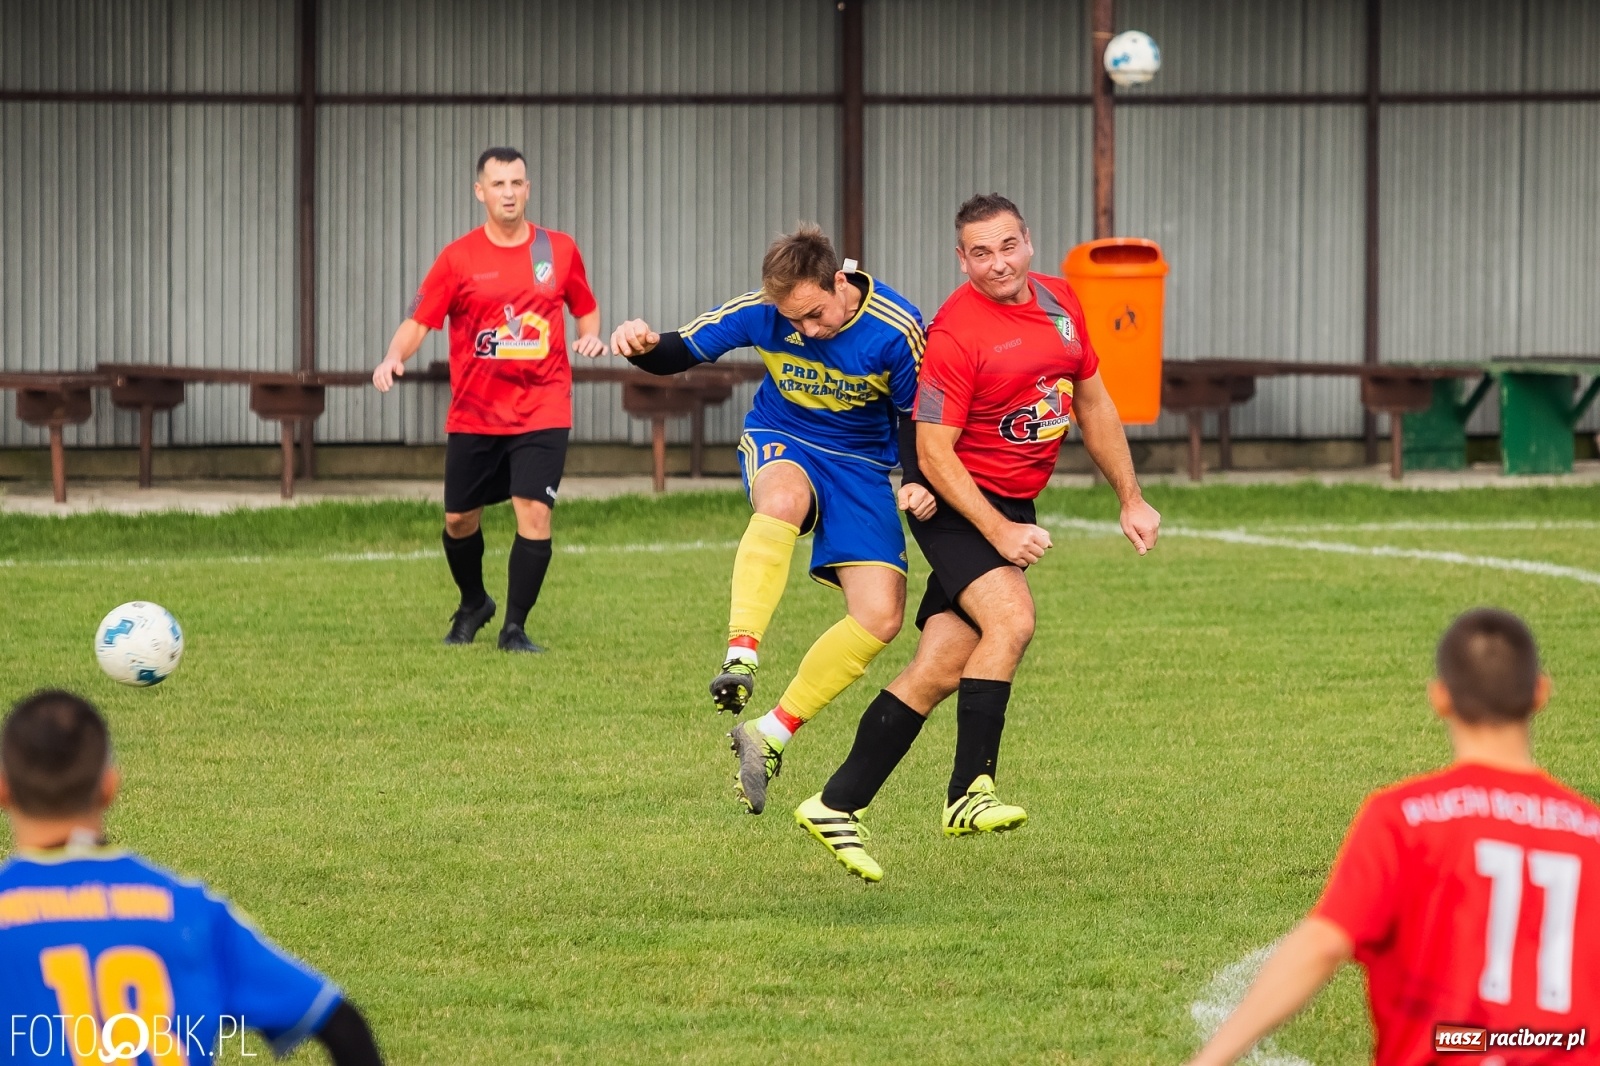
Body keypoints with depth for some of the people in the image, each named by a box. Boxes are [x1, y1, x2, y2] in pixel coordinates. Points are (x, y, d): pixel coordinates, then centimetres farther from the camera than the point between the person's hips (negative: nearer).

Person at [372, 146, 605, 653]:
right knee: (459, 518, 8)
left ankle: (514, 628, -4)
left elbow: (585, 307, 19)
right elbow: (418, 322, -5)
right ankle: (473, 604, 37)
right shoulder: (458, 259, -2)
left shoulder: (559, 250, 4)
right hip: (473, 414, 1)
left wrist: (591, 335, -3)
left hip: (542, 411, -1)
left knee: (534, 512, -15)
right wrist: (393, 358, -24)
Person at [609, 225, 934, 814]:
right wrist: (642, 347, -31)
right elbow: (683, 351, -7)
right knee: (784, 499, -41)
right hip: (780, 441, -1)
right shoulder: (762, 311, -16)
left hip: (861, 465, 1)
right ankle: (740, 656, -44)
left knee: (880, 617, -15)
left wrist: (922, 483, -24)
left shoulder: (897, 331, -20)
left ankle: (768, 737, -5)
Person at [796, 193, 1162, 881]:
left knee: (939, 673, 1)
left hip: (1013, 507, 7)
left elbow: (1093, 404, 17)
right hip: (956, 502, -7)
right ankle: (970, 792, -26)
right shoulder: (956, 332, -19)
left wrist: (1131, 500, 17)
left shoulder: (1059, 302, 4)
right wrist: (1000, 533, -24)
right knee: (1011, 617, -30)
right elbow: (934, 451, -19)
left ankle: (835, 806, 8)